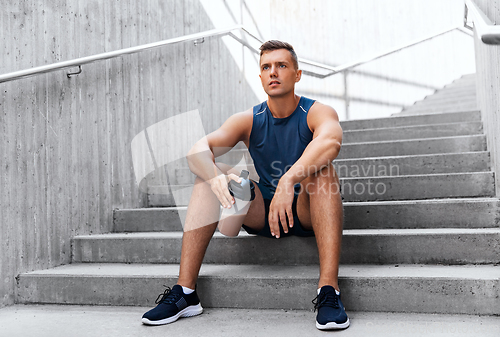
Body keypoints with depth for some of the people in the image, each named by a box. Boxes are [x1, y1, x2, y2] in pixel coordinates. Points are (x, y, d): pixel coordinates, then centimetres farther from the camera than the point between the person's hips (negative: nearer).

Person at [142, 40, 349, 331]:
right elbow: (199, 149, -15)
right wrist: (215, 177, -38)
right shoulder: (249, 121, 1)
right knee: (208, 173, -16)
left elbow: (331, 140, -34)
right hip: (261, 214, 3)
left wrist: (288, 180, -48)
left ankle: (329, 291, -39)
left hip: (306, 213, -3)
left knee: (322, 171, -31)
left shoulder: (318, 113, -7)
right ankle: (185, 292, -21)